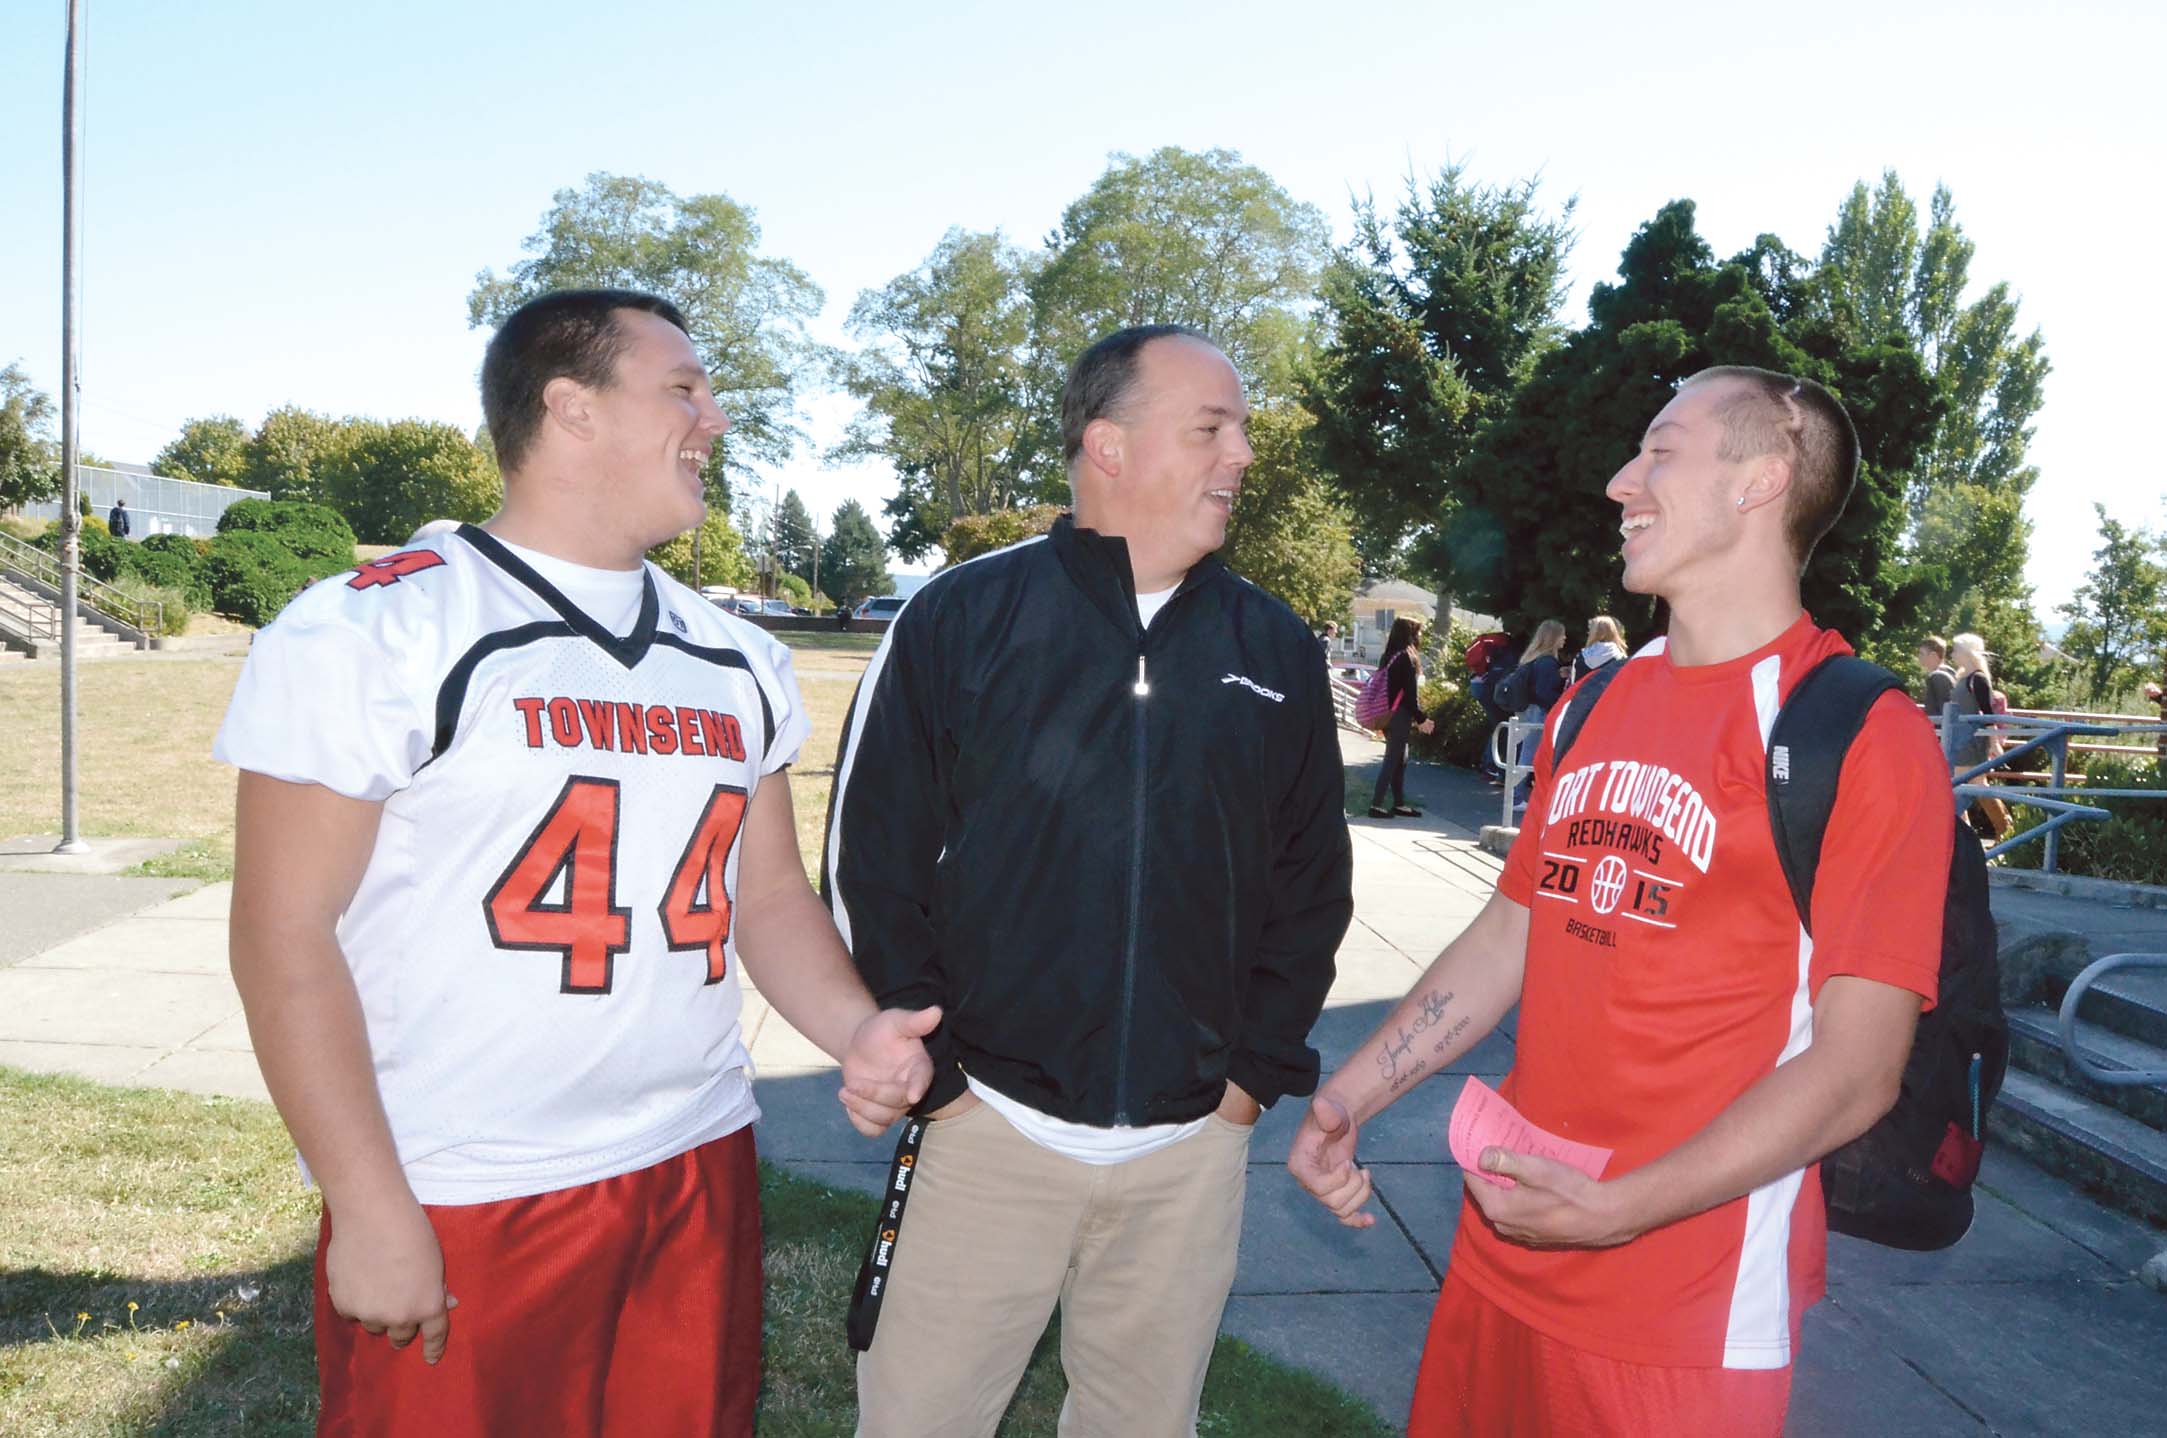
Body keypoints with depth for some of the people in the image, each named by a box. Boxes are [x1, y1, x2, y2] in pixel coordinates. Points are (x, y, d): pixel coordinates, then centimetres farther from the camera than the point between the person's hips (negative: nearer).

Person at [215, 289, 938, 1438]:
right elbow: (283, 939, -10)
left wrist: (855, 1030, -5)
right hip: (457, 1211, -5)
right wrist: (371, 1211, -12)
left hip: (701, 1172, 6)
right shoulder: (372, 631, -9)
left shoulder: (737, 659, 9)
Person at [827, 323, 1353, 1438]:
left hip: (1194, 1146, 3)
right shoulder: (960, 618, -6)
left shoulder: (1276, 649, 4)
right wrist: (935, 1072, -6)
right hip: (989, 1126, -2)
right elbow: (871, 864, -4)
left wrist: (1257, 1070, 4)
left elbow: (1313, 881, 10)